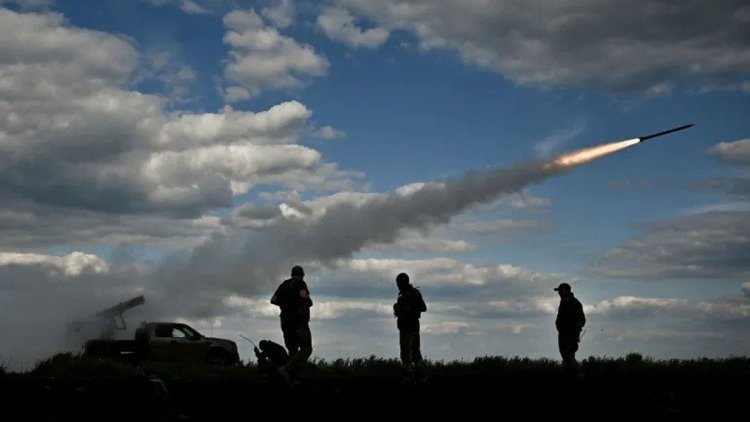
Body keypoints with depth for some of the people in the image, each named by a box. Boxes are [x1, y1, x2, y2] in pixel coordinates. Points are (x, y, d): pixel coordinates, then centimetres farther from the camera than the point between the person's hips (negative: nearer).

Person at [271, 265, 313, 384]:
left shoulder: (284, 285, 15)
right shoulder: (300, 283, -4)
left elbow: (273, 300, 10)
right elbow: (303, 295, -23)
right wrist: (310, 302, -3)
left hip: (286, 320, 7)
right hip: (299, 320, -7)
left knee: (292, 350, 12)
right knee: (306, 349, -3)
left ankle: (292, 378, 2)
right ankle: (287, 369, -22)